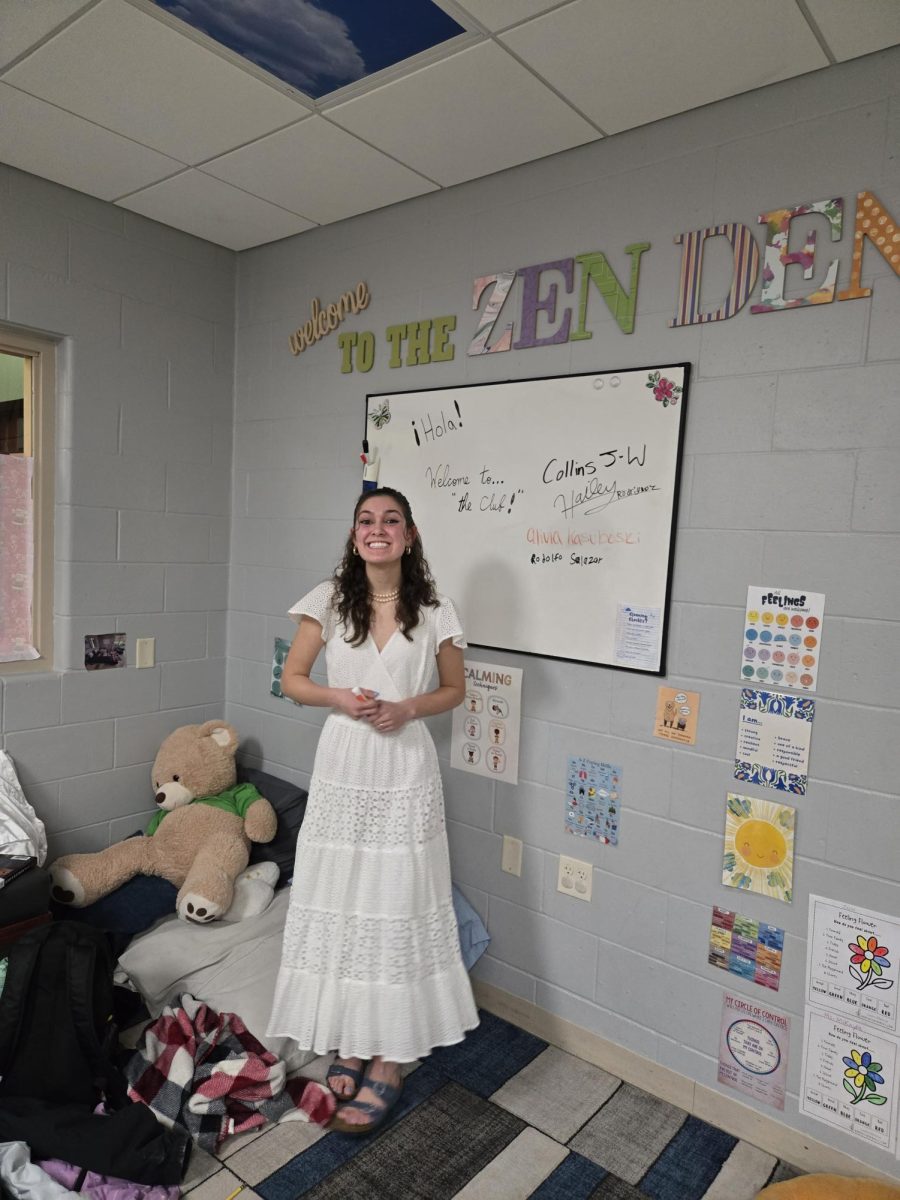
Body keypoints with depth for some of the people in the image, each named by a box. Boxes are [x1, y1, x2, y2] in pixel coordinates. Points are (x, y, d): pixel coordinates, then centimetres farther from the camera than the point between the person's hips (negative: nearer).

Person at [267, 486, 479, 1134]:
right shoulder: (329, 601, -1)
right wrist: (338, 696, -12)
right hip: (343, 765, 2)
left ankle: (390, 1056, 21)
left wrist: (407, 707, -11)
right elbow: (293, 679, 6)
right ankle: (351, 1039, 29)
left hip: (405, 769, -1)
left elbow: (455, 689, 7)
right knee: (339, 899, 9)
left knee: (397, 905, 4)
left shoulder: (434, 610, -3)